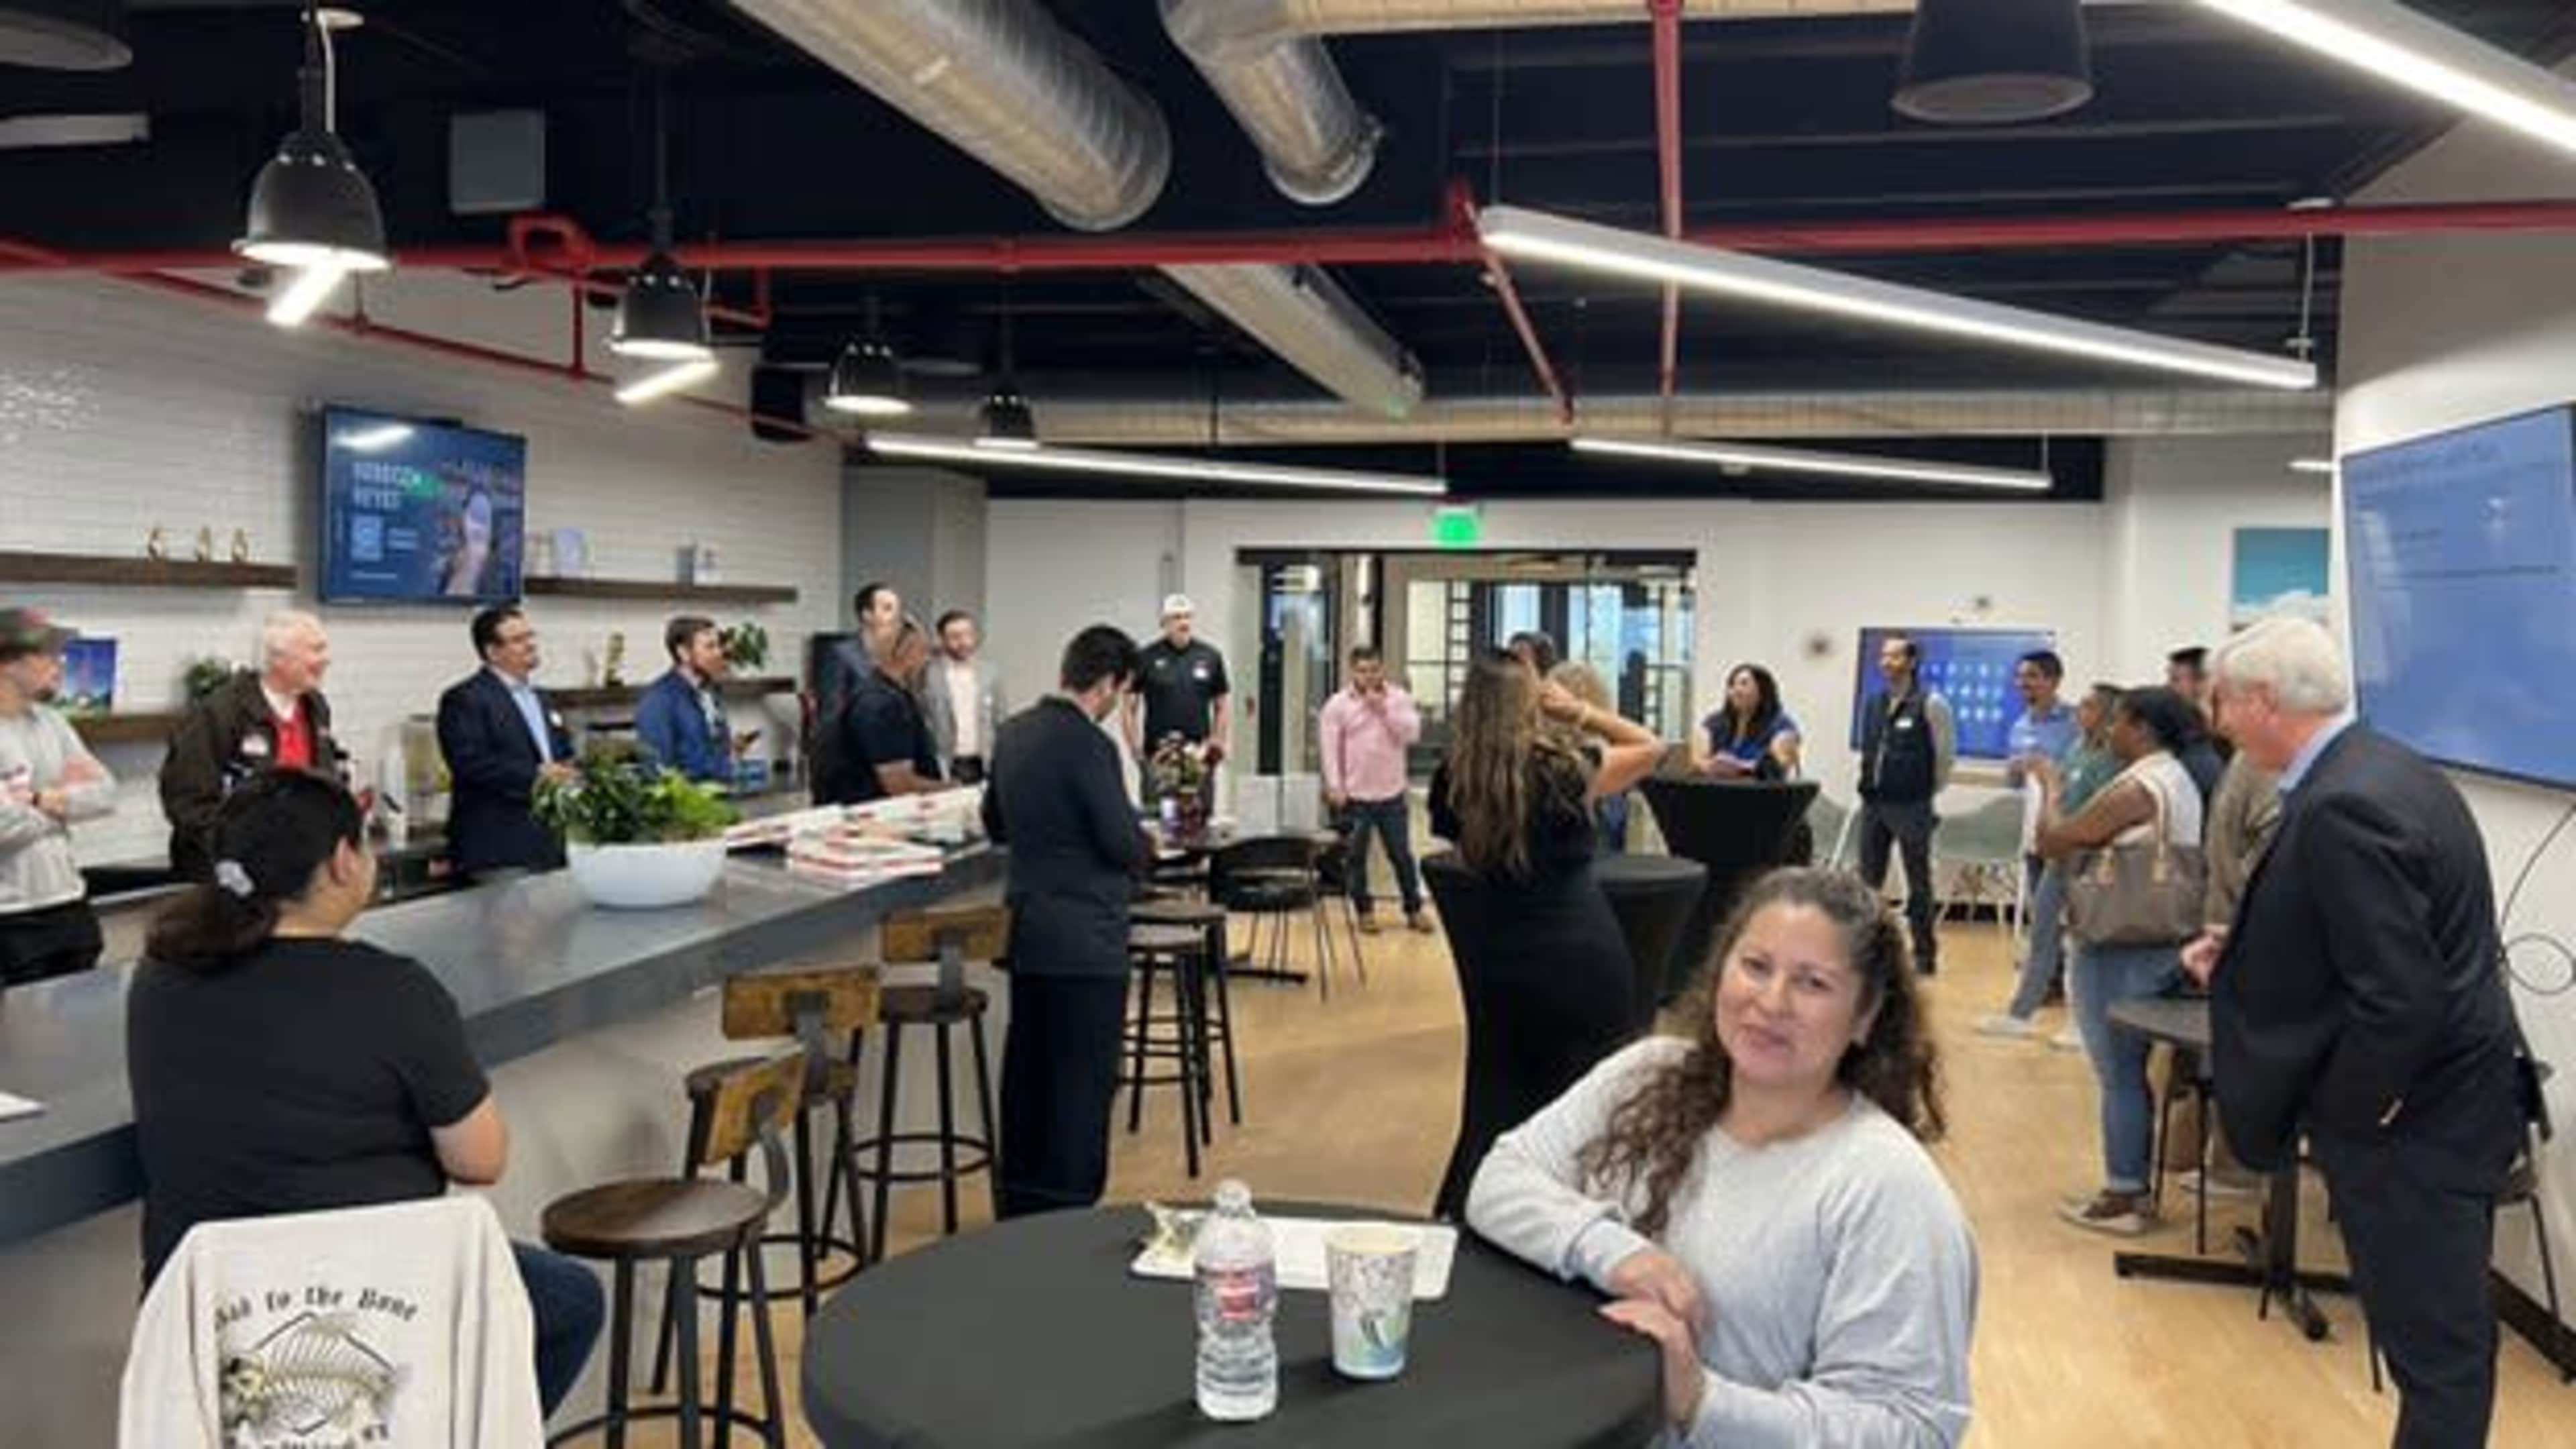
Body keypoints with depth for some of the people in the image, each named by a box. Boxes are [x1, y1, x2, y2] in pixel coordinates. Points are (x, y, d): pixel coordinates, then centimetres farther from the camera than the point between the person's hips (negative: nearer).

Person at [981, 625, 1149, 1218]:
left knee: (1027, 1073, 16)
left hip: (1027, 931, 8)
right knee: (1084, 1081, 1)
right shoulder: (1088, 745, -19)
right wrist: (1144, 851, 2)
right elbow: (1125, 844, -18)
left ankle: (1020, 1204, 26)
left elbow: (995, 824, 18)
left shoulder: (1013, 733, 7)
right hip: (1085, 941, -8)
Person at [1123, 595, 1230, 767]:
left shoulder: (1211, 656, 6)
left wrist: (1218, 743, 0)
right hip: (1157, 754, -2)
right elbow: (1129, 708, 2)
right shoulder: (1147, 658, -1)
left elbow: (1221, 706, 12)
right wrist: (1134, 747, -6)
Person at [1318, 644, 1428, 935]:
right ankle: (1365, 910, 20)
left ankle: (1414, 909, 20)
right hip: (1355, 796, -1)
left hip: (1392, 794, 1)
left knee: (1402, 854, 8)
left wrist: (1384, 709, -15)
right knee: (1357, 856, 7)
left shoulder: (1399, 698, 2)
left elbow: (1412, 733, -9)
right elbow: (1330, 748, -4)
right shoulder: (1337, 705, -3)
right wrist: (1335, 787, -8)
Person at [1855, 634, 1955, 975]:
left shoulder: (1931, 705, -8)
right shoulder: (1873, 705, 10)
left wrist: (1928, 792, 1)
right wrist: (1870, 783, 13)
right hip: (1874, 803, 6)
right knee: (1868, 879, 9)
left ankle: (1925, 953, 10)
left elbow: (1947, 755, -5)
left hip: (1912, 806, -6)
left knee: (1919, 882, 2)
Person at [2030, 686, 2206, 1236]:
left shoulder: (2136, 788, -18)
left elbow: (2053, 842, -15)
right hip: (2158, 944, 10)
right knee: (2130, 1071, 14)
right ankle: (2134, 1189, 20)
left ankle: (2124, 1197, 5)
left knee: (2119, 1073, -2)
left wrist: (2052, 791, -2)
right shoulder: (2177, 779, 14)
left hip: (2121, 949, -10)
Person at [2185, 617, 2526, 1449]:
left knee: (2435, 1346, 3)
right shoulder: (2379, 768, 7)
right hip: (2443, 1099, 10)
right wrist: (2245, 955, 6)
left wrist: (2341, 1117, -14)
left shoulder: (2344, 807, -25)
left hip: (2412, 1123, -10)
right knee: (2438, 1334, 20)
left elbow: (2398, 1002, -28)